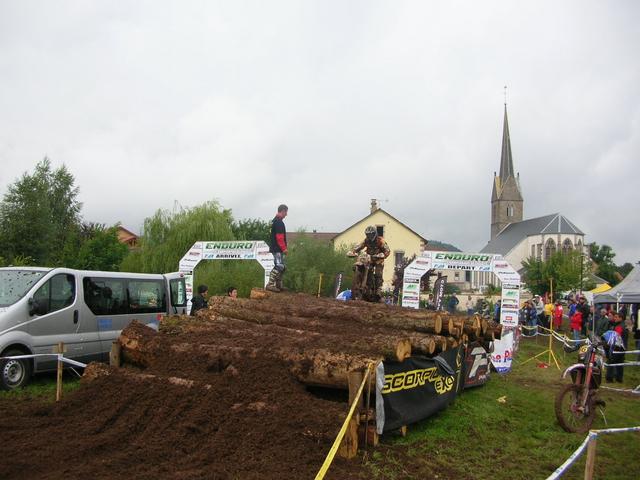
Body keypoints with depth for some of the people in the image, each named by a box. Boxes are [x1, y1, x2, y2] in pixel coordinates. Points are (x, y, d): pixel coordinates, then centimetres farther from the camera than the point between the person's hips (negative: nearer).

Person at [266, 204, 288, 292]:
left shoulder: (275, 221, 18)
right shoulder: (279, 222, -15)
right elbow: (279, 237, -21)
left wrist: (283, 248, 24)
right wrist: (284, 248, -17)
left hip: (276, 249, 11)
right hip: (278, 249, -11)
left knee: (281, 267, 15)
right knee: (279, 266, -13)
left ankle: (278, 285, 20)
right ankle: (270, 284, -14)